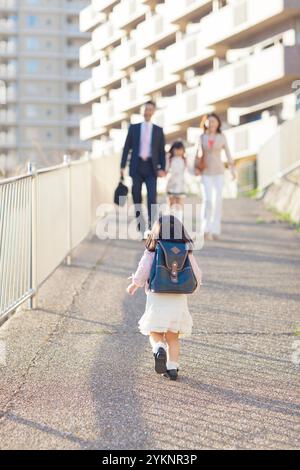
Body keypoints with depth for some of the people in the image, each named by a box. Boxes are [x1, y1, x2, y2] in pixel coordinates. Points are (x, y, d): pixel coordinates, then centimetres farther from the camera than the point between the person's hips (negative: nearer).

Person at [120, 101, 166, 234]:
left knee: (152, 196, -13)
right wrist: (122, 166, -1)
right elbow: (127, 148, 6)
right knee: (136, 196, 3)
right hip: (136, 166, 1)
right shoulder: (134, 128, 7)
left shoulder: (158, 130, 8)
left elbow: (162, 151, 6)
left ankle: (152, 224, -9)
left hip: (150, 167, -1)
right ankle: (140, 223, 13)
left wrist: (162, 168, -7)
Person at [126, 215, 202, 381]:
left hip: (157, 297, -2)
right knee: (172, 336, 14)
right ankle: (173, 368, 9)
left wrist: (134, 285, 12)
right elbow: (196, 274, 5)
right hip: (179, 299, 2)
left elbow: (143, 271, -7)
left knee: (155, 333, 12)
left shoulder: (152, 252, -5)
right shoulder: (186, 252, 1)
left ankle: (159, 349, -17)